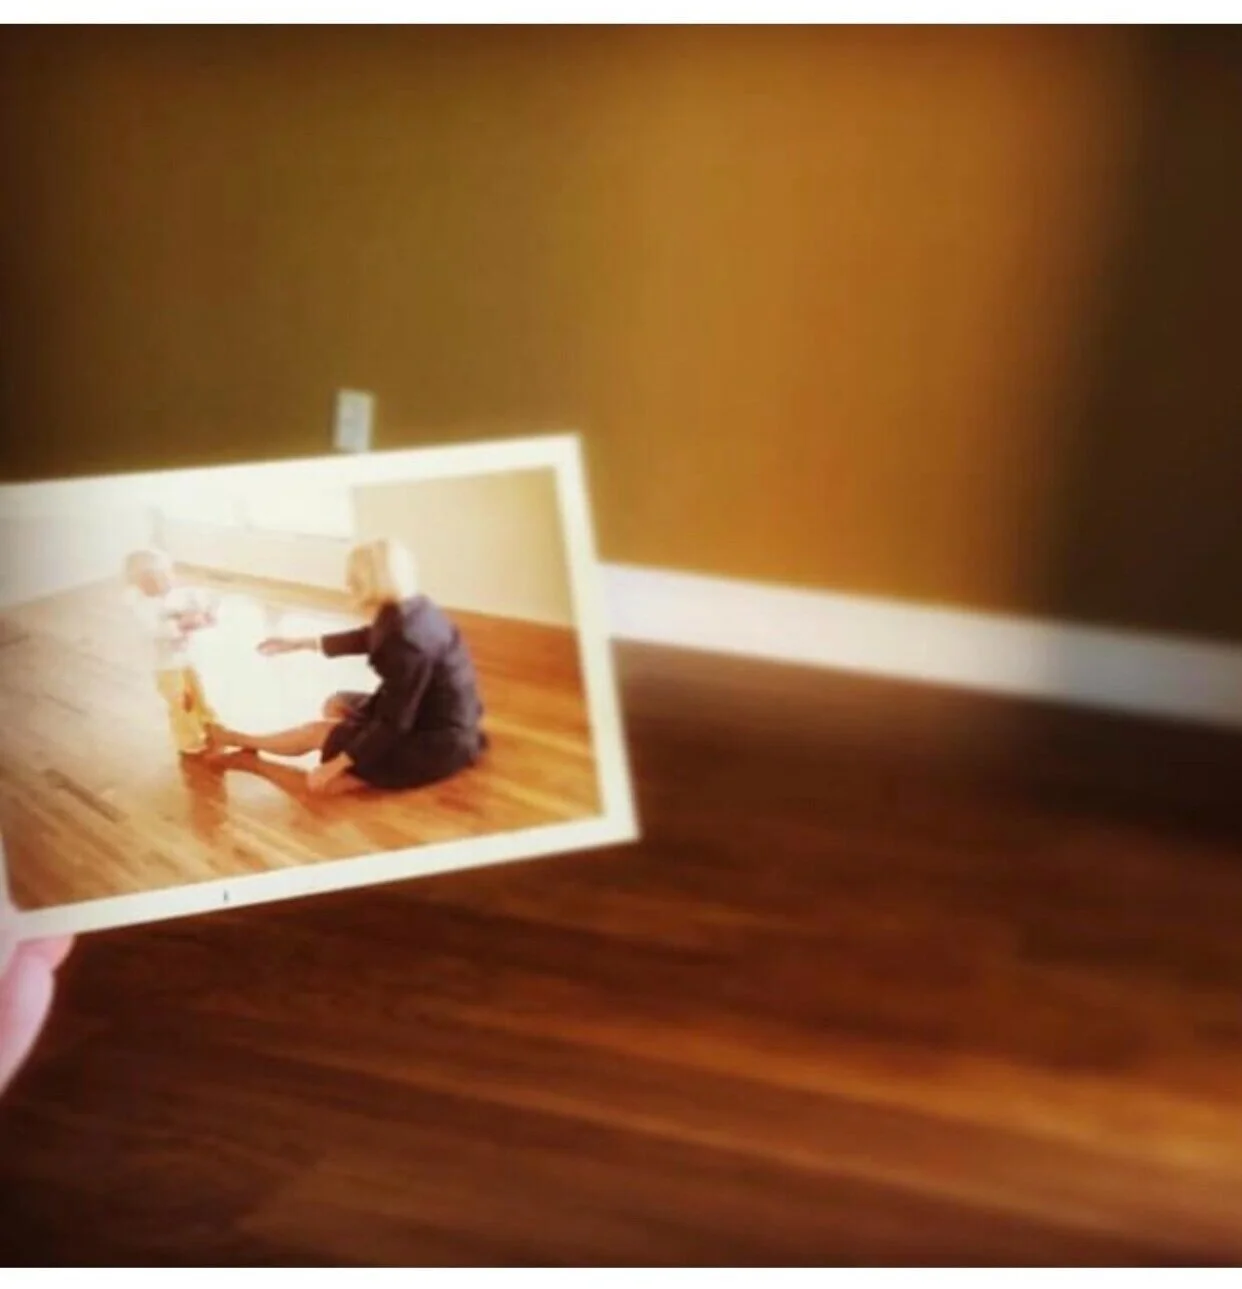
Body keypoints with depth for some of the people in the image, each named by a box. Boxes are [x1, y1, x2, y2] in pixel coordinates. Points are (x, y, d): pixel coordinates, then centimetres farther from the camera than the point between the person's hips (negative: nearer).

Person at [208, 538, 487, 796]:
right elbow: (367, 638, 19)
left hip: (439, 743, -9)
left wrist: (337, 765, -18)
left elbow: (393, 724, -26)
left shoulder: (410, 639, -30)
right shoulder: (410, 609, -2)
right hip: (434, 717, 9)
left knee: (318, 732, 2)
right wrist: (299, 644, 25)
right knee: (335, 705, 23)